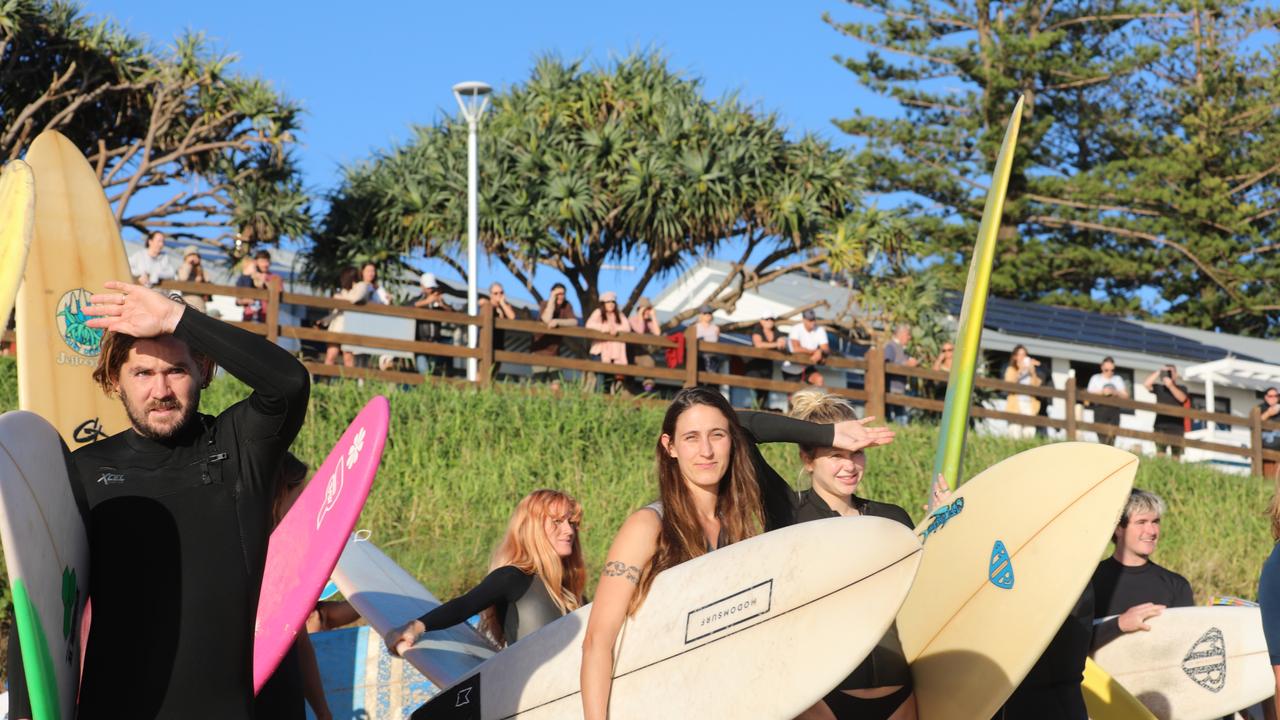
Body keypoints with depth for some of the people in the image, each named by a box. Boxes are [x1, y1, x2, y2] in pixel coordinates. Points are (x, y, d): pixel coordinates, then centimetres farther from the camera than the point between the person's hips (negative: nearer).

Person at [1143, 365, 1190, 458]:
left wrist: (1170, 386, -20)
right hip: (1161, 426, 0)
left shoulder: (1181, 389, 11)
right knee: (1160, 453, -10)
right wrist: (1159, 372, -2)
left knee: (1176, 456, 0)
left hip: (1176, 427, 0)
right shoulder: (1159, 388, 13)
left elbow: (1182, 398, -9)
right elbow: (1146, 384, -2)